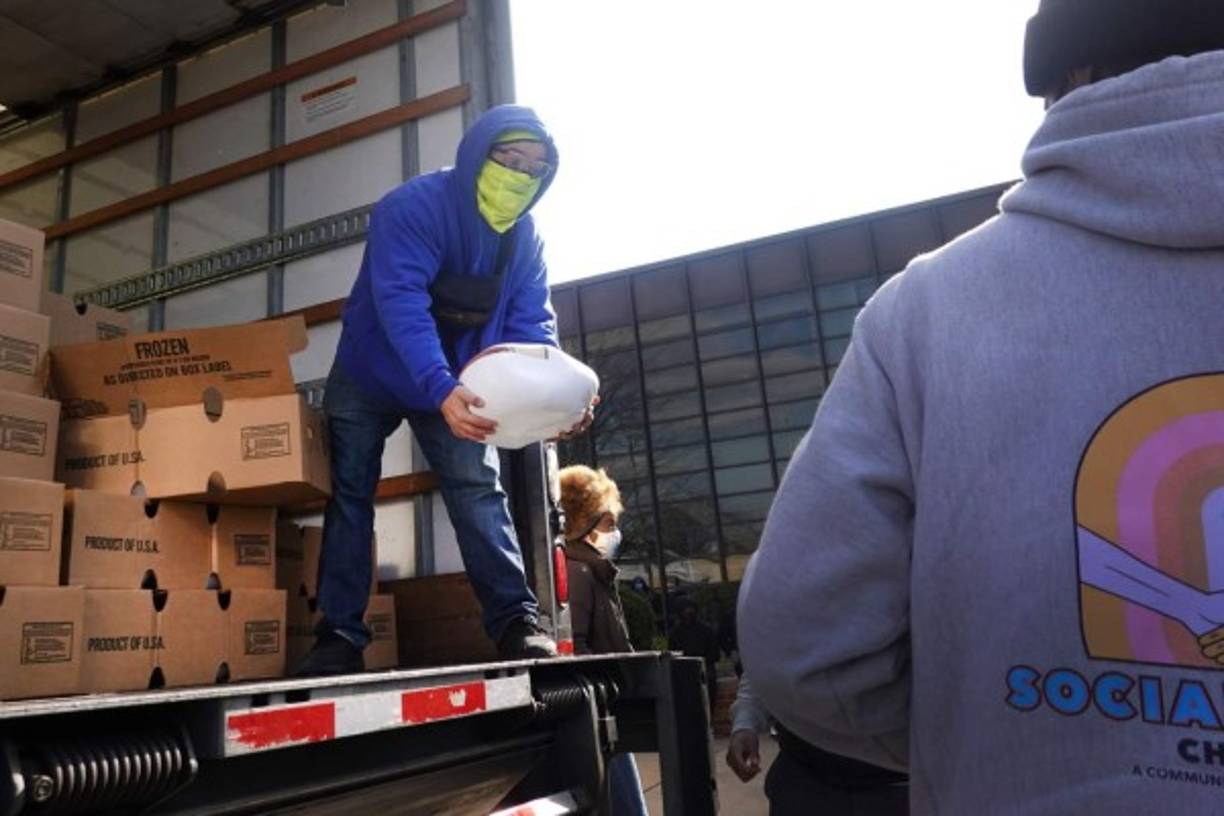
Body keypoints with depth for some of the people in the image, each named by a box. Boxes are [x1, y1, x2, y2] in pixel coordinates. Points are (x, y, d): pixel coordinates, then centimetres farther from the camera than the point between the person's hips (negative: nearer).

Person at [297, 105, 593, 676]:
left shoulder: (526, 238, -9)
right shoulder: (412, 207, -27)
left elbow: (533, 326, -15)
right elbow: (401, 305, -39)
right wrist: (442, 391, -54)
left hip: (455, 385, 3)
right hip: (369, 377, -3)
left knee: (479, 492, -6)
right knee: (349, 496, 0)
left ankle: (515, 622, -5)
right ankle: (340, 636, 7)